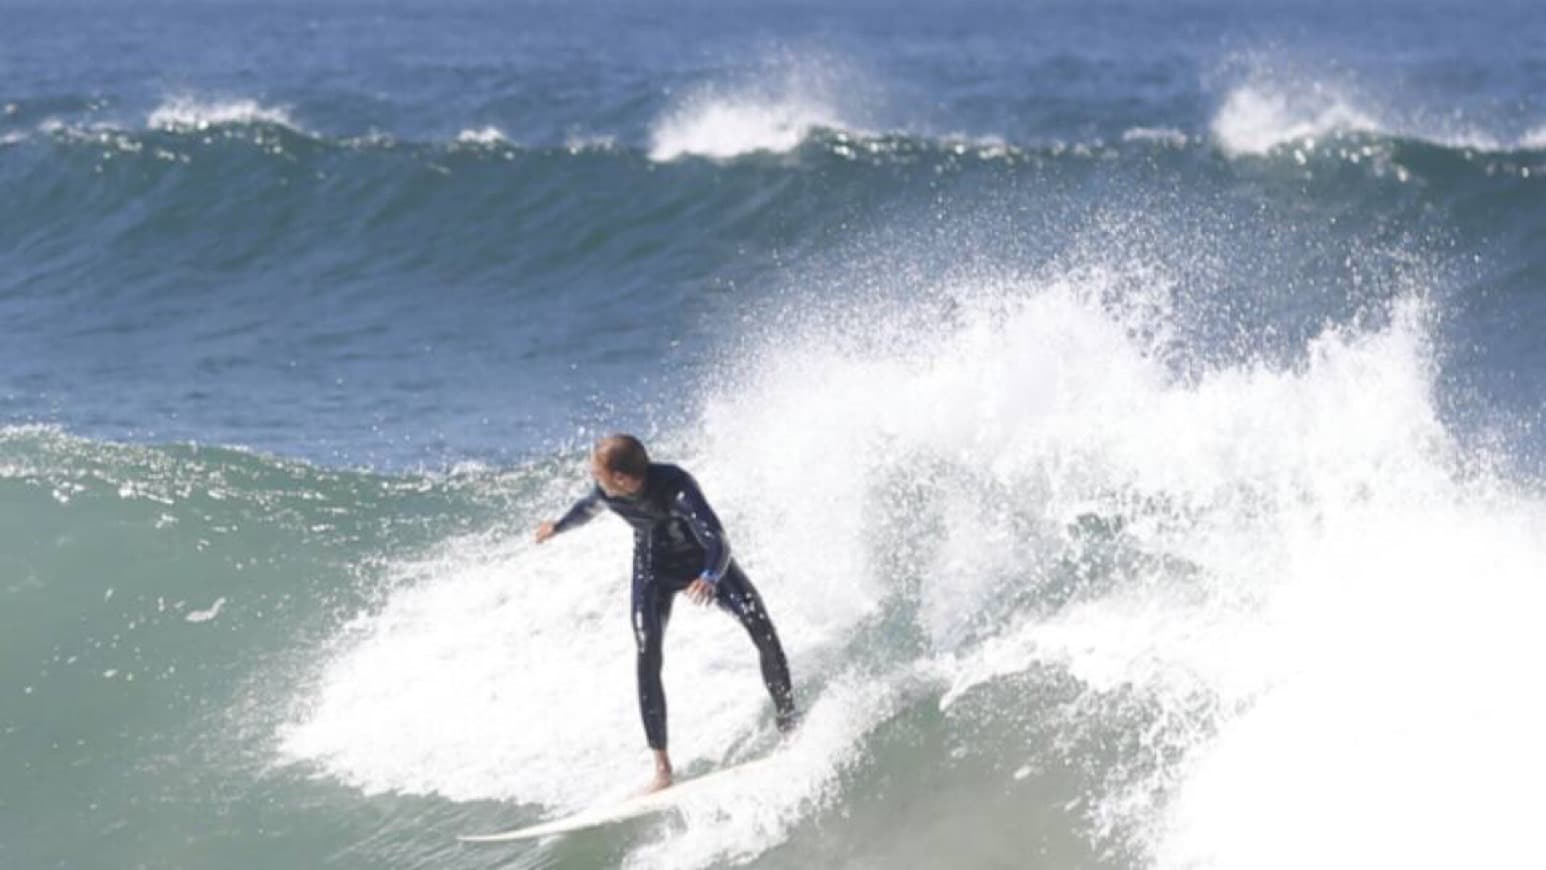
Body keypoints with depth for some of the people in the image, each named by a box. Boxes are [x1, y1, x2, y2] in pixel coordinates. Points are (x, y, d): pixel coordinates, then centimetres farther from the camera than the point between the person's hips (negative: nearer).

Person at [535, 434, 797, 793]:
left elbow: (717, 541, -47)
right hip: (654, 570, 3)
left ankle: (789, 728, -2)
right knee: (648, 655, -19)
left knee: (763, 631, -19)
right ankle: (662, 766, -19)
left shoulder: (677, 487, -38)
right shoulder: (606, 493, -21)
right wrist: (559, 525, 28)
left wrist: (710, 578, -69)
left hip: (704, 562, -3)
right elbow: (589, 507, 7)